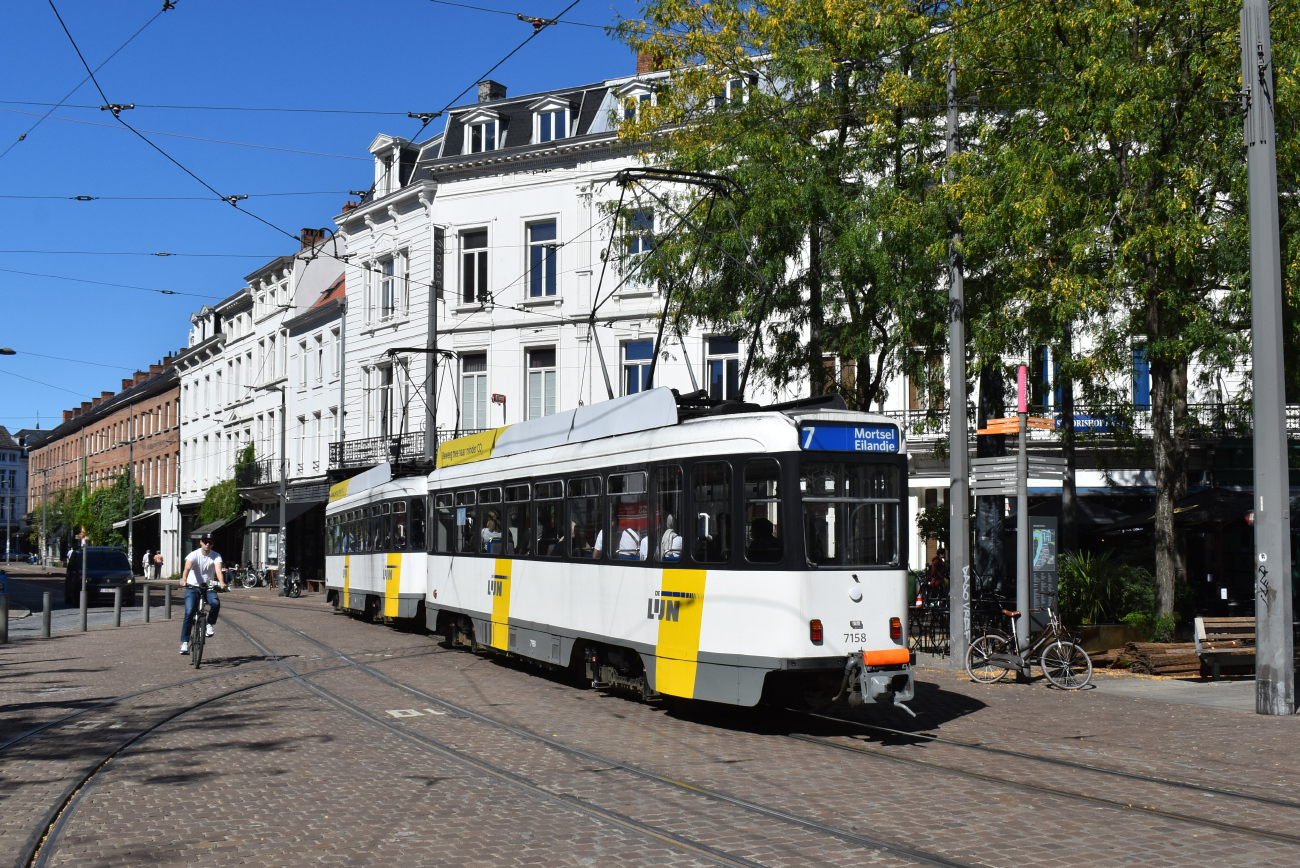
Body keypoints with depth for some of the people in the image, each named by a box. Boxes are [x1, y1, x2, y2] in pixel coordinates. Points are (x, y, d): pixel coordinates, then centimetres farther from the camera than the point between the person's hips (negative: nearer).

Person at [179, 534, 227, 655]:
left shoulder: (216, 556, -5)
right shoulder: (194, 555, -9)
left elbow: (218, 570, -21)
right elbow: (187, 568, -27)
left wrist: (222, 583, -41)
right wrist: (183, 580, -47)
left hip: (208, 587, 1)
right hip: (192, 587, -1)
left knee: (216, 603, -29)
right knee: (189, 613, -17)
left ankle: (209, 624, -1)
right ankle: (184, 642, -9)